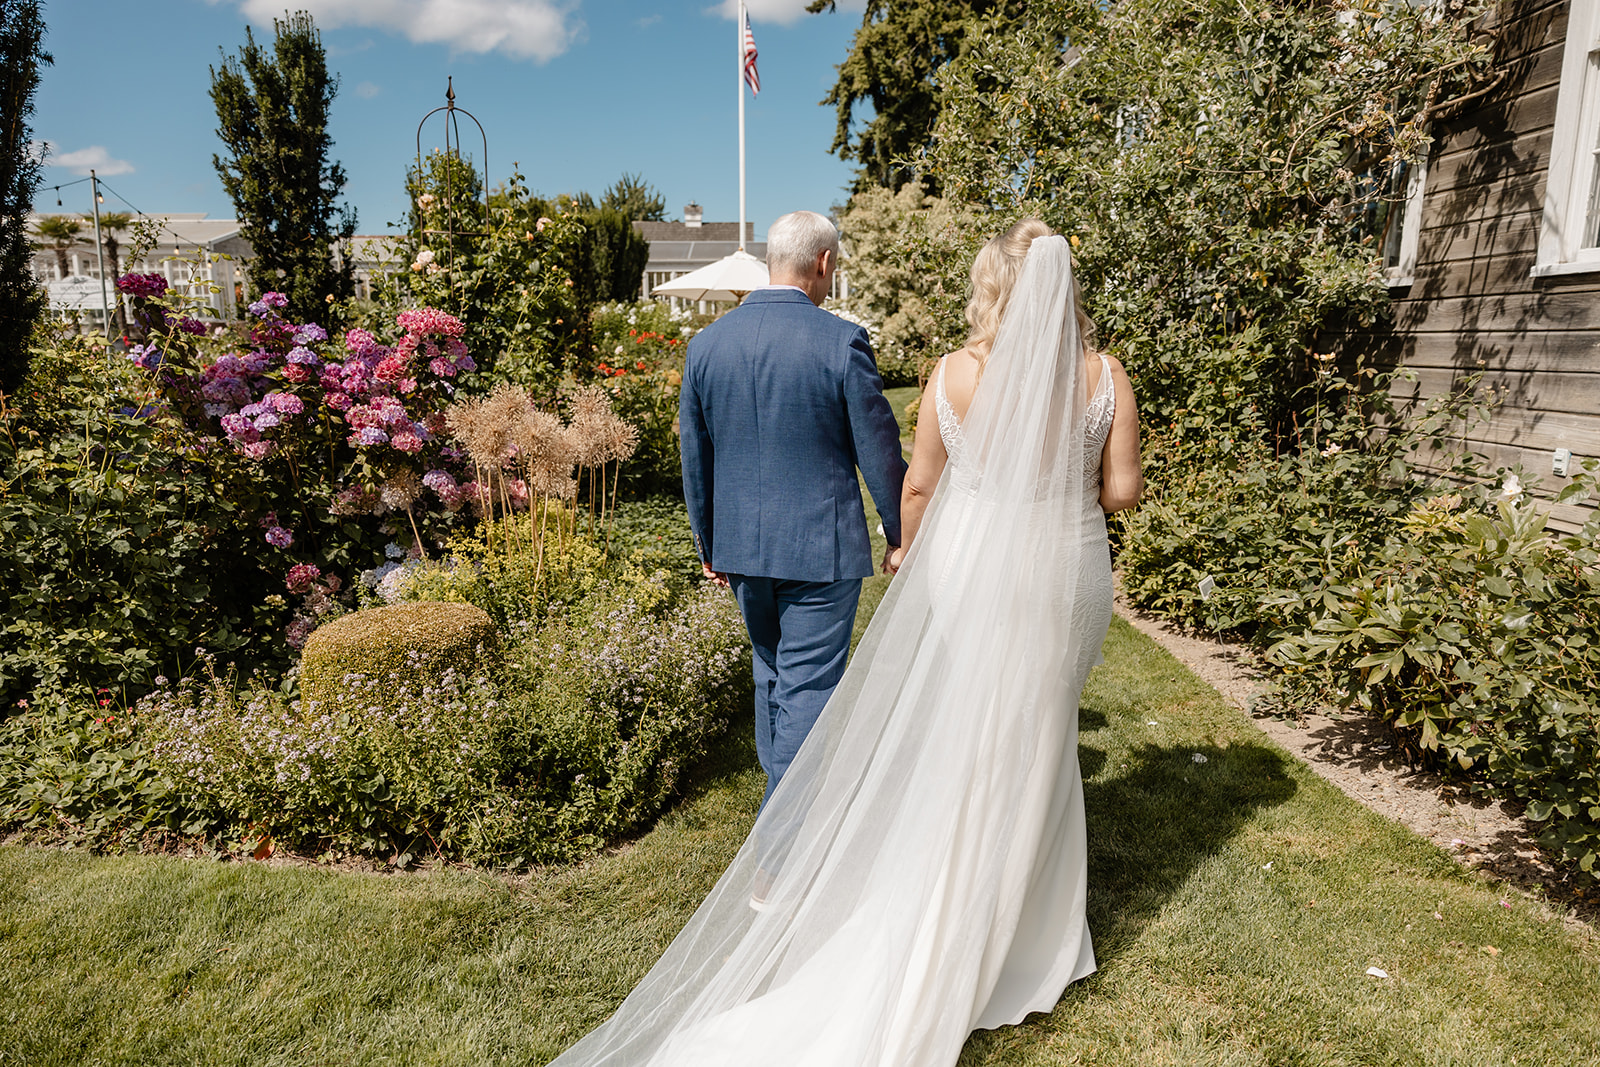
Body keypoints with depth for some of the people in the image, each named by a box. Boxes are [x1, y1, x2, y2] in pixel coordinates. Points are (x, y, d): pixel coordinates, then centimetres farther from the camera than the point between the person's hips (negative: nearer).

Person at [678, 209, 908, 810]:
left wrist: (708, 543, 19)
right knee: (808, 687, 4)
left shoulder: (707, 343, 1)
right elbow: (880, 453, -8)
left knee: (771, 673, 23)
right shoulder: (842, 342, -13)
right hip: (821, 546, -5)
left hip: (741, 545, 6)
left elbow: (694, 459, 8)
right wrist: (901, 534, 7)